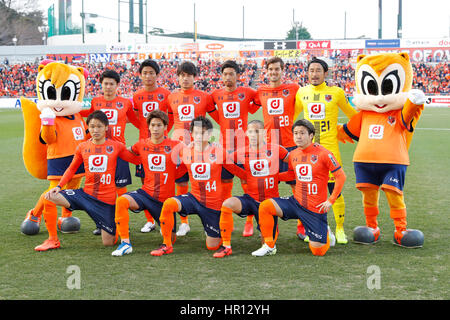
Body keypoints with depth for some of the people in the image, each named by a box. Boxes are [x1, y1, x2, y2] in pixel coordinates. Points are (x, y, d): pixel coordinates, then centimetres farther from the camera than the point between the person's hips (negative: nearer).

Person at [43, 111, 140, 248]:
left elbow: (137, 160, 5)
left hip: (106, 199, -2)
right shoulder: (82, 147, 3)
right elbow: (71, 169, 14)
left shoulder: (116, 146, -2)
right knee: (50, 197, -17)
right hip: (86, 194, 2)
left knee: (108, 242, -2)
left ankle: (117, 225, 34)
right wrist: (59, 186, 3)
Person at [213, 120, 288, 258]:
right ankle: (226, 246, -17)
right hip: (251, 198, 1)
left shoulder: (275, 149, -3)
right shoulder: (242, 153, 0)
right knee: (227, 204, -30)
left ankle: (274, 229, 39)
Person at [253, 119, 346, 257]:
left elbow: (341, 176, -8)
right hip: (296, 202, 5)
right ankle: (269, 246, -2)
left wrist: (331, 200, -11)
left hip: (316, 208, -5)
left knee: (318, 251, -2)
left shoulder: (323, 153, -13)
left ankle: (326, 232, 33)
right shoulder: (293, 155, 3)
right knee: (264, 206, -16)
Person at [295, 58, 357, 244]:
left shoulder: (336, 92, 0)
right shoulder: (302, 93, 8)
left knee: (335, 190, -2)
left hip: (330, 148, -2)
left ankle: (340, 229, 12)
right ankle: (302, 227, 18)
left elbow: (352, 114, 13)